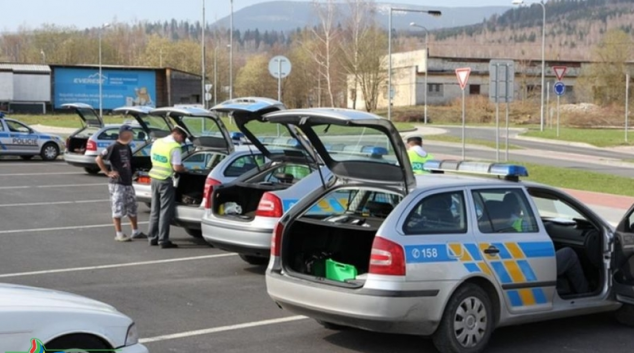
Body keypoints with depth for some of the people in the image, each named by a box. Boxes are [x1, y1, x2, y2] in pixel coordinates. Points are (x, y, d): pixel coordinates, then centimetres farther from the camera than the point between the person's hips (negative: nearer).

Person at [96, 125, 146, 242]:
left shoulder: (127, 147, 10)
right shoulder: (114, 147, -13)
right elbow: (98, 159, -17)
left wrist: (132, 173, 11)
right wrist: (108, 172, -16)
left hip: (128, 182, 8)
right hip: (117, 184, -8)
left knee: (132, 207, 14)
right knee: (118, 209, -3)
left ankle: (135, 232, 23)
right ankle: (119, 234, 3)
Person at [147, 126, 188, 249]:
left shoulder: (157, 142, 8)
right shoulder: (175, 147, -15)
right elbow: (177, 168, -17)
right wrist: (183, 169, 3)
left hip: (154, 178, 7)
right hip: (165, 181, -7)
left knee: (155, 210, 15)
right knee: (165, 211, -1)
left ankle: (152, 238, 20)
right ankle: (163, 241, 1)